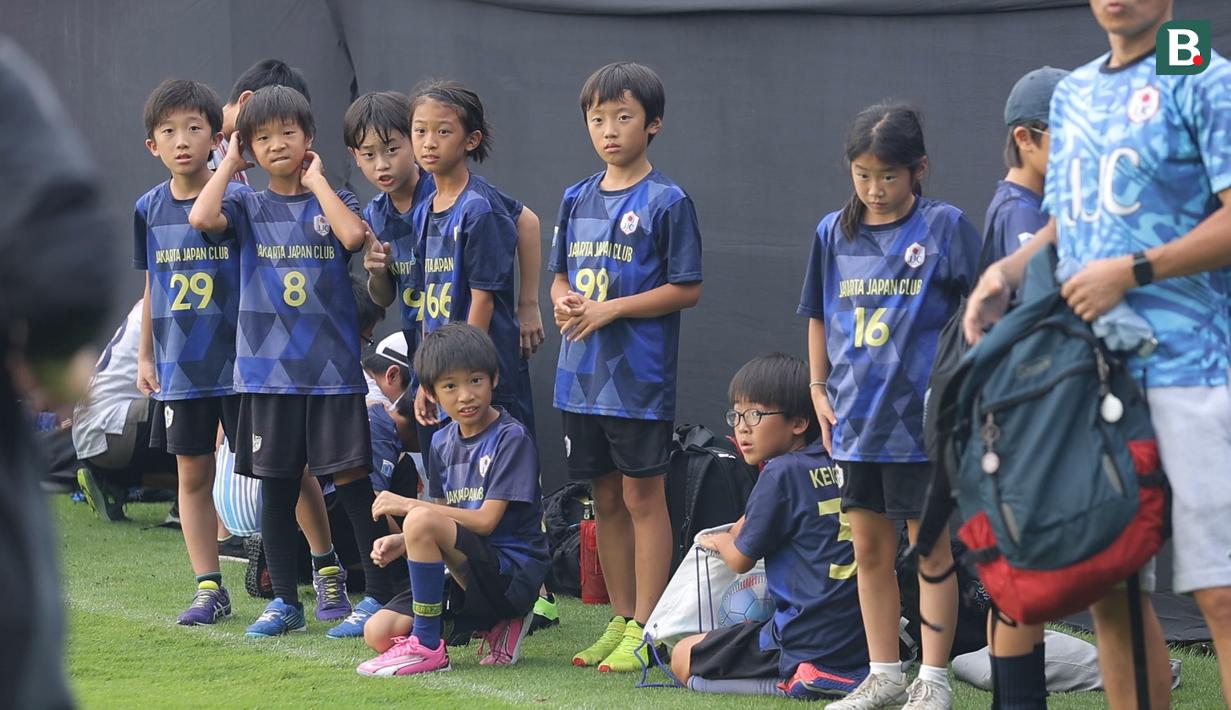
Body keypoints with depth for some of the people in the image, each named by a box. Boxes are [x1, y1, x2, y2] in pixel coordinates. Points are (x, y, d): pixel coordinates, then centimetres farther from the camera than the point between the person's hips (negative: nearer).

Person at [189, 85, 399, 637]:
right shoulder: (248, 207, 8)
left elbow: (353, 235, -18)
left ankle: (380, 593, 1)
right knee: (276, 484, 6)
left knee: (351, 478, -3)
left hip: (332, 366, -2)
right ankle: (284, 600, 15)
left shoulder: (332, 202, 5)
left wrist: (316, 177, -7)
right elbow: (202, 218, -13)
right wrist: (230, 161, -1)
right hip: (267, 366, 2)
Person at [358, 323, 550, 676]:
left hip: (513, 577, -8)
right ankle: (494, 626, 7)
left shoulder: (511, 439, -11)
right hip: (467, 575, 8)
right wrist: (402, 542, -4)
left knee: (421, 520, -30)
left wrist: (408, 505, -15)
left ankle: (428, 647, -18)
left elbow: (486, 521, -17)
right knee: (378, 632, -9)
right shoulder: (443, 443, 12)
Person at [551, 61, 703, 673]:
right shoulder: (578, 199, 11)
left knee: (642, 495, -3)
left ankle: (645, 629, 0)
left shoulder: (667, 202, -7)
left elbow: (687, 290, -10)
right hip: (582, 374, 6)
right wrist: (564, 301, -4)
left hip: (638, 376, -6)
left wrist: (611, 309, -16)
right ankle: (620, 619, 19)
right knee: (605, 498, 11)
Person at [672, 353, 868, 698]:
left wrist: (719, 541, 19)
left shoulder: (782, 472, -13)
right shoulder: (836, 466, 10)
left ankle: (801, 676, -10)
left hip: (811, 642, -8)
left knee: (683, 658, 5)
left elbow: (742, 559, 1)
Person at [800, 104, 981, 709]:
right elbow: (818, 318, 16)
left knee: (932, 548, 2)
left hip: (923, 417, -5)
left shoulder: (944, 227, -6)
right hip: (855, 419, 5)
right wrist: (818, 389, 10)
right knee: (870, 550, 11)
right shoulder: (833, 233, 7)